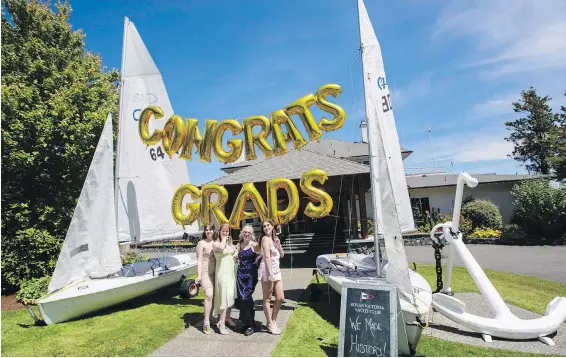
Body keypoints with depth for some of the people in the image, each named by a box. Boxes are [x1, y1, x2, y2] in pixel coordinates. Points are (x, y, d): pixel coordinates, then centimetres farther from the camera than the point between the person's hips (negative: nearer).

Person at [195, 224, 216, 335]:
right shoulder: (201, 243, -3)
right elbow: (199, 260, -8)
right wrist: (199, 275, -15)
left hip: (216, 273, 5)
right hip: (206, 273, -5)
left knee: (214, 295, 9)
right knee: (208, 295, -18)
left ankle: (212, 316, 26)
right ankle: (206, 323, -11)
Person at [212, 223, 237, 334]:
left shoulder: (230, 243, 13)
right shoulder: (216, 243, -6)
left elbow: (236, 251, 28)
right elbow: (221, 247, -30)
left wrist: (234, 255, 9)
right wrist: (223, 239, -14)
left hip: (232, 271, 7)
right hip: (222, 272, -7)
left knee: (231, 296, 12)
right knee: (225, 297, -10)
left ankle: (227, 318, 28)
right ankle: (221, 323, -5)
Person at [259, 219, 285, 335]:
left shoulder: (274, 239, 15)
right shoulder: (265, 239, -9)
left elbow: (282, 255, 16)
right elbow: (267, 257, -17)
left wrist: (278, 244, 0)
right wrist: (270, 273, -22)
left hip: (276, 270, 8)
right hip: (267, 270, -8)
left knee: (280, 298, 9)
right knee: (267, 298, 2)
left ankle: (273, 320, 24)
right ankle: (270, 324, 11)